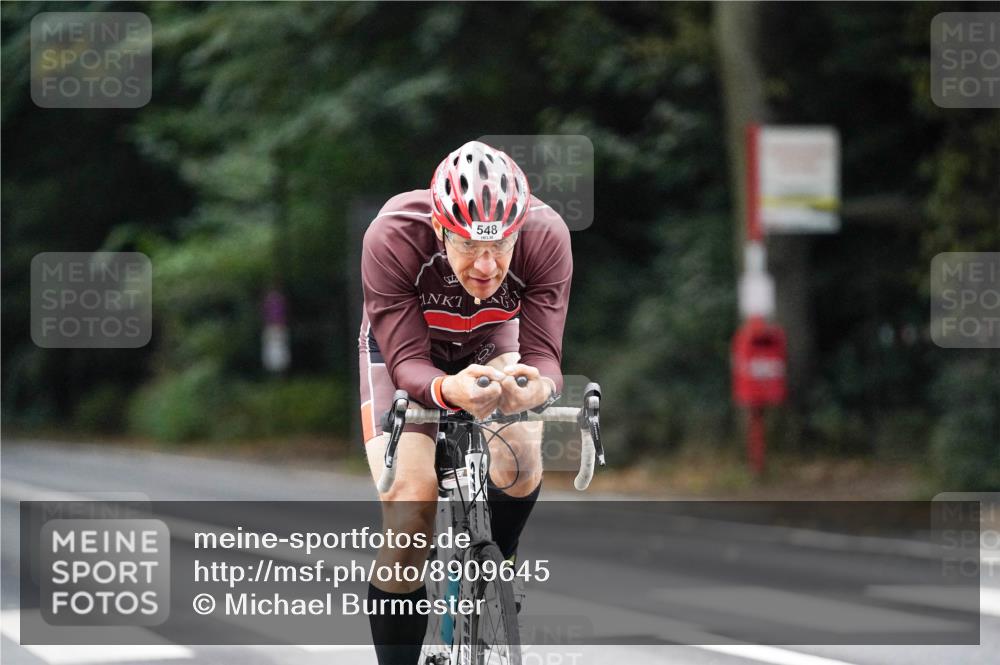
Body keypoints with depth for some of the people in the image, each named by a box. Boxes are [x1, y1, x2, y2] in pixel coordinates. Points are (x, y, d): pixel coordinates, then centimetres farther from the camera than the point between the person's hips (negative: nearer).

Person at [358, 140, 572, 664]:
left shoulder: (546, 237, -34)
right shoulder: (392, 239, -38)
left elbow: (544, 355, -33)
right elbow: (408, 364, -36)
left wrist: (536, 388, -57)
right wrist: (450, 390, -59)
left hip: (490, 343, 2)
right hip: (402, 349, -2)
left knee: (521, 471, -26)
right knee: (409, 524, -18)